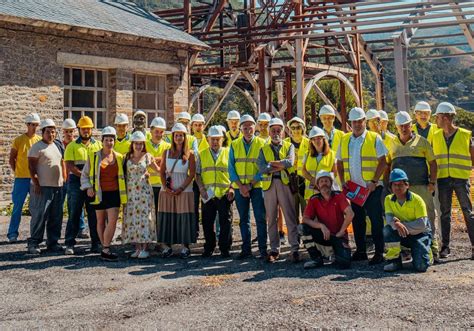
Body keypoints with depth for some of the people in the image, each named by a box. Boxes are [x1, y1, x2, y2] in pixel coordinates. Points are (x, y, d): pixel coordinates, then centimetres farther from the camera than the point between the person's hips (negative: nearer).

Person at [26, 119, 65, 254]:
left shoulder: (57, 146, 16)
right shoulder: (37, 147, -5)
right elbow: (31, 166, -10)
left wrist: (64, 180, 16)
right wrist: (36, 183, -15)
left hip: (57, 187, 7)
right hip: (42, 187, -7)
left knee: (56, 217, 9)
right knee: (39, 215, -7)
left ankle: (52, 242, 17)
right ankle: (33, 243, 1)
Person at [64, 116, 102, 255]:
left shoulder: (98, 145, 12)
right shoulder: (72, 146, 5)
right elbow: (69, 166, -5)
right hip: (76, 182, -2)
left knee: (94, 214, 4)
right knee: (74, 213, 0)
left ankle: (96, 244, 10)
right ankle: (69, 244, 5)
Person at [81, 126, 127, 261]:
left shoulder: (119, 157, 6)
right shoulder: (94, 156, 2)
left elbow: (122, 176, 13)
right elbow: (84, 174, 7)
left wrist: (123, 192, 5)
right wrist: (88, 187, -7)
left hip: (114, 194, 0)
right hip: (99, 194, 0)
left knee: (112, 221, -10)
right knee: (101, 222, 8)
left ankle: (105, 250, -2)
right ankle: (105, 249, 19)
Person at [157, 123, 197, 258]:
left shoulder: (190, 154, 1)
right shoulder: (166, 153, 9)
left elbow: (192, 174, -3)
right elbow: (162, 172, 7)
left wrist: (181, 188, -12)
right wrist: (166, 187, -8)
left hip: (184, 190, -2)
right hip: (167, 191, 2)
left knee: (184, 217, -2)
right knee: (166, 217, 2)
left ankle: (185, 246, 6)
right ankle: (167, 246, 10)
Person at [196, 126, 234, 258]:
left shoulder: (228, 153, 7)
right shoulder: (202, 155, 12)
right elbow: (197, 174, 10)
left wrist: (232, 188, -6)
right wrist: (201, 188, -3)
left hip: (225, 194, -2)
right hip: (208, 195, 2)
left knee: (225, 222, 1)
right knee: (207, 222, 6)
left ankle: (225, 249, 10)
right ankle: (209, 248, 18)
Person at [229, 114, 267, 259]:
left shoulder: (261, 144, -1)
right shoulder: (234, 145, 6)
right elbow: (231, 167, 4)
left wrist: (250, 184, -12)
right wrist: (240, 186, -7)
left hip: (257, 186, -2)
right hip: (239, 187, 3)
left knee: (260, 218, -3)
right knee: (243, 218, 8)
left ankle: (263, 249, 4)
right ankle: (246, 249, 16)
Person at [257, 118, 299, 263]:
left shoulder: (289, 146, 11)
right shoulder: (263, 149, 13)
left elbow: (290, 162, -9)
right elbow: (261, 168, -3)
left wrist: (271, 163, -6)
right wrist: (280, 166, -8)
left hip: (285, 183, -2)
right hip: (269, 184, 2)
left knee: (290, 217, -6)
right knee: (271, 218, 6)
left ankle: (295, 249, -3)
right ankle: (274, 250, 13)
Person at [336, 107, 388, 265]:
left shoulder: (374, 138, -2)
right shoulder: (344, 140, 10)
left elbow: (383, 162, -6)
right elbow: (339, 163, 14)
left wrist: (374, 181, -14)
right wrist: (343, 182, 3)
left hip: (372, 187, -4)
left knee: (376, 220, -2)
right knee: (357, 220, 11)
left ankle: (379, 253, 5)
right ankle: (360, 252, 22)